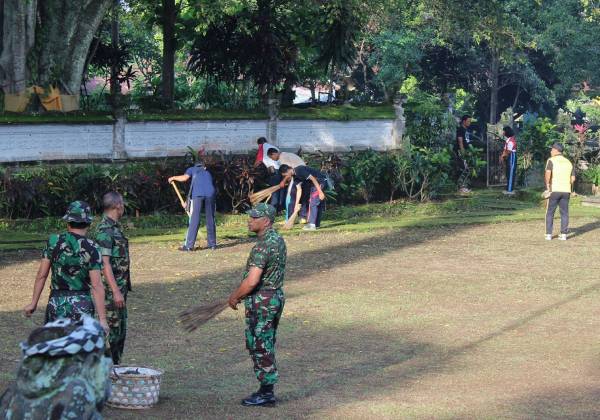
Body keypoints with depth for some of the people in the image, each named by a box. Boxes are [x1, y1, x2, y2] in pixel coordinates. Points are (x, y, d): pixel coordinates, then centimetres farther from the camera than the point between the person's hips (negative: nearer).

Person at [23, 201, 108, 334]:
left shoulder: (53, 242, -2)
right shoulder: (91, 248, -9)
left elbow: (41, 275, 0)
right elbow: (96, 285, -13)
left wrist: (33, 303, 9)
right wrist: (102, 319, -13)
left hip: (56, 303, 2)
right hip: (82, 305, -2)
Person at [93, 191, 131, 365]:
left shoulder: (114, 227, 13)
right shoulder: (105, 230, -18)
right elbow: (104, 263, -24)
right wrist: (115, 291, -27)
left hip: (119, 287, 10)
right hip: (111, 290, -10)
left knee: (120, 330, 15)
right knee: (111, 332, -6)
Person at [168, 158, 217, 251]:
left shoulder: (192, 169, 26)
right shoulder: (208, 173, 36)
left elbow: (184, 178, 7)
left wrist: (173, 178, 25)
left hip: (197, 194, -3)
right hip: (210, 194, 3)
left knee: (194, 220, -4)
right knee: (210, 219, 12)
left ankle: (189, 245, -6)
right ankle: (212, 244, 16)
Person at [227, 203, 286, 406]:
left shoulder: (263, 245, -22)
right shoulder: (277, 239, 9)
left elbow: (252, 281, -27)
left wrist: (235, 296, -9)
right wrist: (240, 292, 19)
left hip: (261, 302, -10)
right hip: (276, 296, 10)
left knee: (260, 347, -1)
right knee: (266, 346, 16)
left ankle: (266, 393, 4)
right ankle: (267, 389, 22)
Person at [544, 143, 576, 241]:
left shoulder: (551, 160, -4)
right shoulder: (568, 162, 12)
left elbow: (548, 173, -20)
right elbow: (573, 178, 8)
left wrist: (548, 186, -13)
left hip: (554, 190, -4)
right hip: (566, 191, 4)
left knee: (550, 213, 6)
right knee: (564, 213, 9)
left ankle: (548, 234, 4)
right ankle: (563, 234, 6)